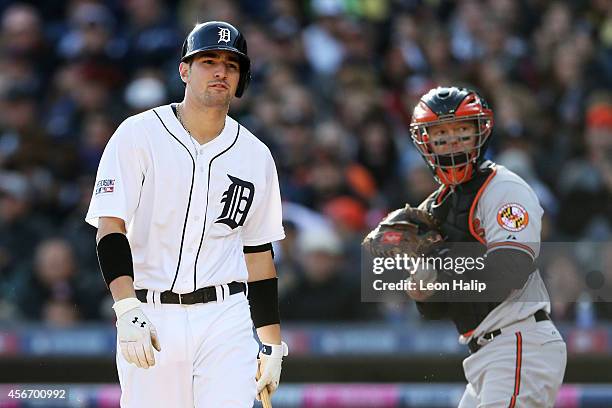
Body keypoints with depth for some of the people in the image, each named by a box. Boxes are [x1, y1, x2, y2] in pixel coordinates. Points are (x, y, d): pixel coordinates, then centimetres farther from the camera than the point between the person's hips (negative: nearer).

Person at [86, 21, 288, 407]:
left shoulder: (256, 156, 10)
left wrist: (272, 343, 12)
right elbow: (111, 227, -11)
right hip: (148, 318, -2)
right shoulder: (138, 135, -3)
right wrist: (127, 311, -24)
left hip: (225, 320, 2)